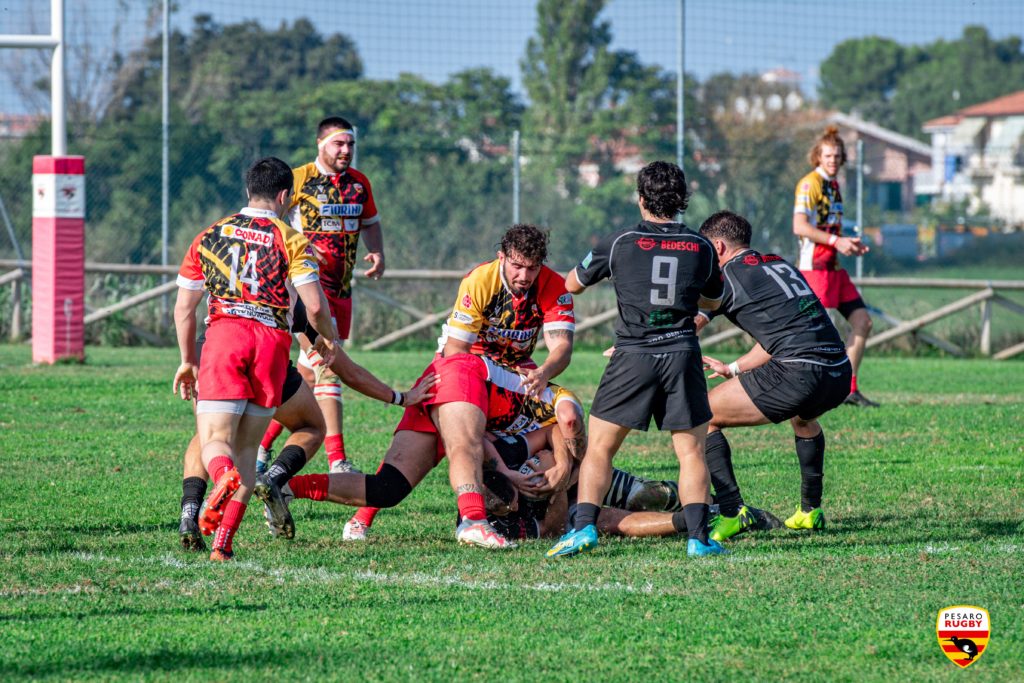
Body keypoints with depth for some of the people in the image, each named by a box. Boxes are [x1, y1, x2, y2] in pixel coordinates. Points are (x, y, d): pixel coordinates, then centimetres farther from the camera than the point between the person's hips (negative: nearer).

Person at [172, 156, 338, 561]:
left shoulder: (209, 237, 16)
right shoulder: (290, 240, 6)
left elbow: (184, 307, 16)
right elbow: (315, 305, -4)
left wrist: (187, 361, 26)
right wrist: (328, 339, 17)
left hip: (223, 335, 0)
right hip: (271, 342, 0)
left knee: (214, 441, -6)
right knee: (247, 447, 11)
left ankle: (225, 476, -44)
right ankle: (223, 541, -1)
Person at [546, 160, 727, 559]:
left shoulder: (620, 243, -1)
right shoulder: (700, 248, 5)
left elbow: (572, 284, 13)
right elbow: (712, 301, 23)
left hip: (633, 356, -1)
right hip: (682, 355, 1)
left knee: (599, 448, 6)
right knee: (691, 450, 8)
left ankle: (585, 527, -7)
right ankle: (698, 537, -2)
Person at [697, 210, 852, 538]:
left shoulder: (728, 275, 4)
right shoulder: (779, 264, 26)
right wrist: (733, 368, 37)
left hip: (798, 373, -8)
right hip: (840, 375, 8)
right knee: (804, 418, 42)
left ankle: (732, 511, -7)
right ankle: (810, 511, 43)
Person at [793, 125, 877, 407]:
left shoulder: (833, 184, 18)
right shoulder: (810, 184, -10)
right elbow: (799, 226, -19)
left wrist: (850, 243, 14)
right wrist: (836, 241, -21)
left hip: (834, 266, 9)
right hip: (814, 265, -9)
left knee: (863, 321, 6)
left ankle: (849, 390, 10)